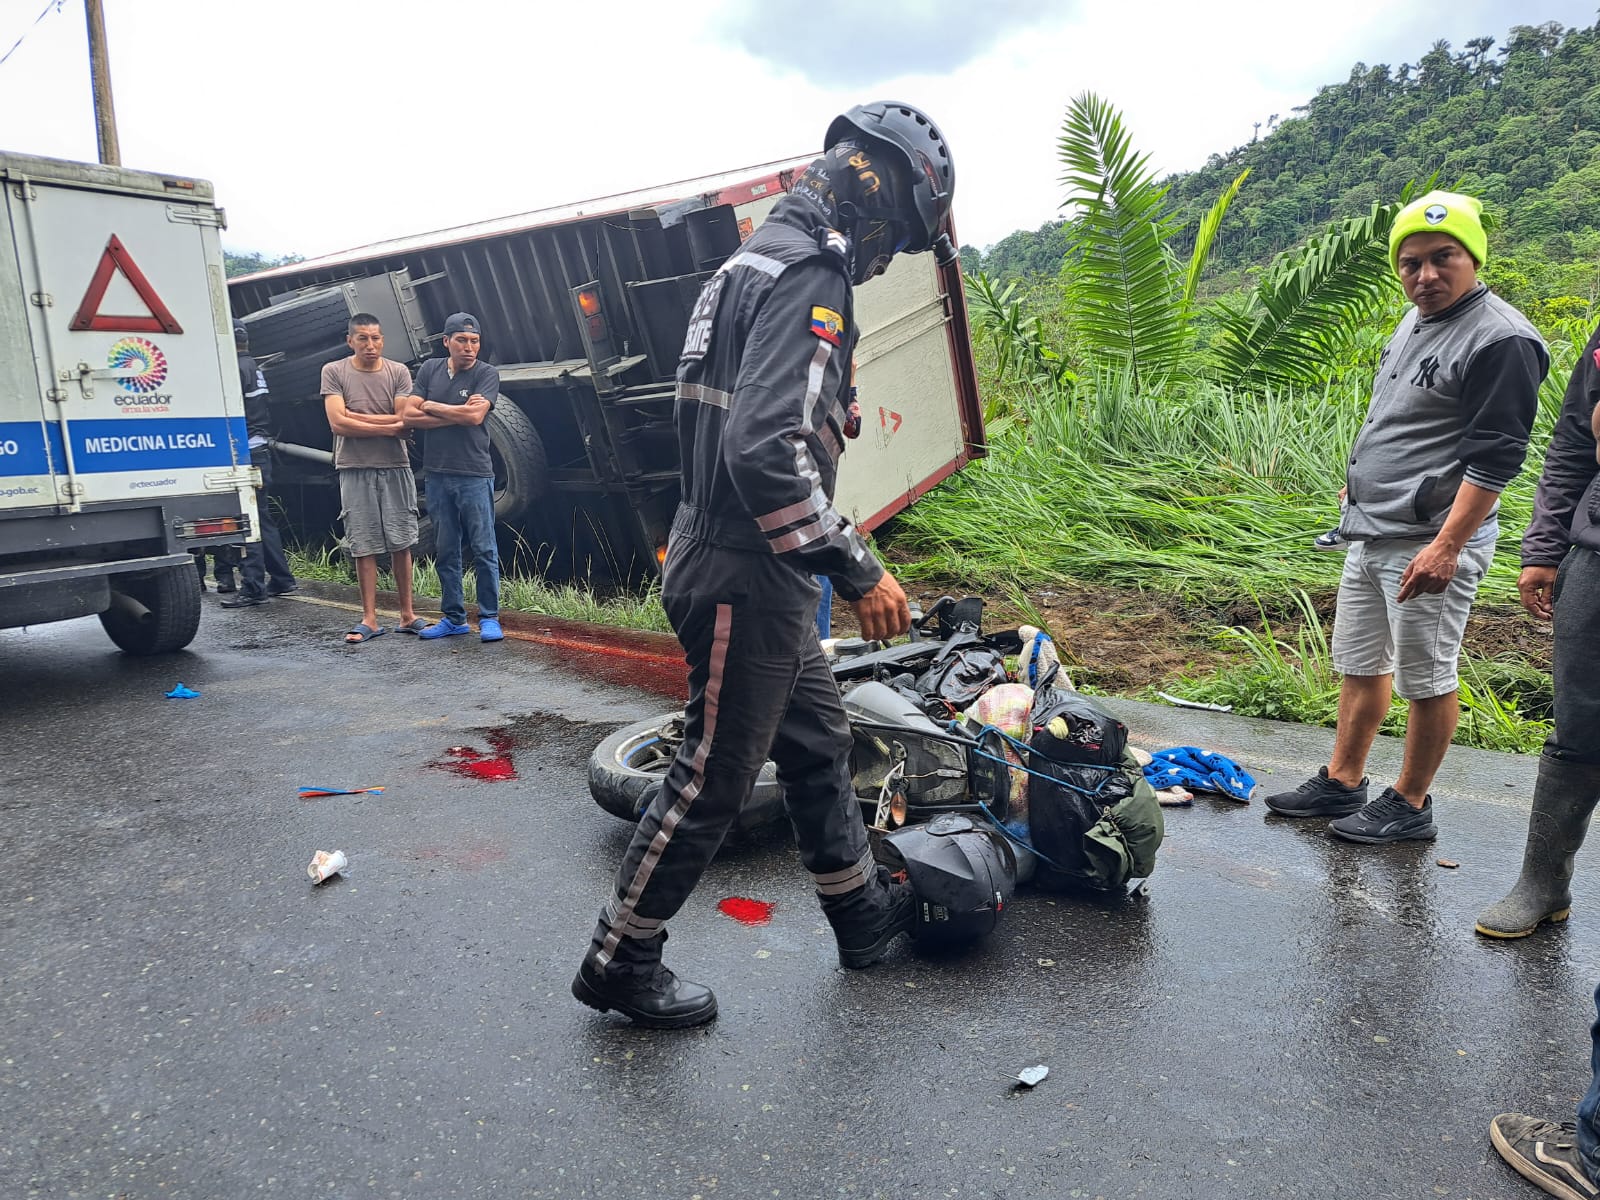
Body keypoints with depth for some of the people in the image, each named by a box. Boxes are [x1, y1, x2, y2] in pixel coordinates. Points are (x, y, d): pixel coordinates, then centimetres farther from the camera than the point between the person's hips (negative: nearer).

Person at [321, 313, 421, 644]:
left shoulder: (398, 372, 4)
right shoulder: (334, 372, 2)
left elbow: (405, 421, -6)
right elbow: (338, 423, -8)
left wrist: (356, 417, -8)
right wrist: (388, 427, -8)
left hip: (395, 468, 1)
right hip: (355, 470, -1)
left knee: (401, 543, 4)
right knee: (364, 546, 1)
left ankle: (407, 613, 13)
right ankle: (369, 619, 7)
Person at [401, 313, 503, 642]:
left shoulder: (487, 374, -2)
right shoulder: (429, 370, 10)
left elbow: (475, 416, -17)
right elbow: (409, 416, 1)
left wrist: (431, 406, -3)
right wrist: (458, 414, -8)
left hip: (475, 475, -4)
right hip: (437, 475, 4)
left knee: (484, 550, -2)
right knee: (445, 551, 9)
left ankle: (489, 618, 6)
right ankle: (454, 617, 18)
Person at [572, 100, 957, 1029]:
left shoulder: (771, 260, 17)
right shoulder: (808, 275, -18)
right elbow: (766, 451, -30)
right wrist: (860, 571, -22)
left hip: (757, 575, 11)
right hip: (747, 577, -11)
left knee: (820, 744, 20)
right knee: (716, 776, 2)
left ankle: (866, 914, 38)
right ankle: (621, 961, 20)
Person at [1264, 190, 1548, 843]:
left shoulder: (1501, 340, -15)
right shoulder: (1415, 321, 14)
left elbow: (1495, 458, -19)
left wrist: (1445, 547, -23)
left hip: (1429, 543, -9)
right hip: (1369, 535, 9)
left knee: (1426, 679, 3)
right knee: (1359, 664, 16)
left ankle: (1409, 805, 16)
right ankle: (1341, 784, 28)